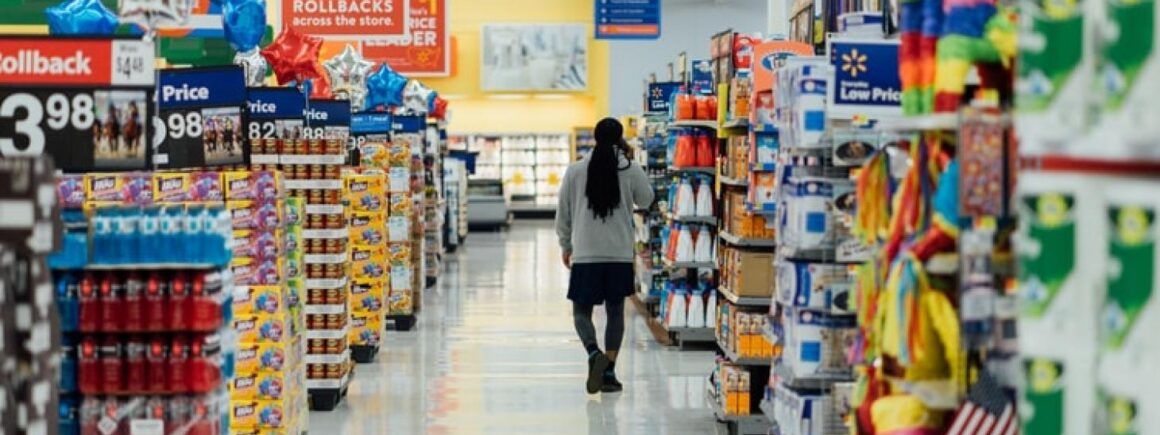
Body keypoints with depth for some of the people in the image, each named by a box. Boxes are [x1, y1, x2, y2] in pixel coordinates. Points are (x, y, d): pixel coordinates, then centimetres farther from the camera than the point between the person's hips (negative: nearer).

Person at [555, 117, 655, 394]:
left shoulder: (575, 171, -2)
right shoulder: (630, 170, -4)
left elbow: (563, 213, 4)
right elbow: (646, 200, 13)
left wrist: (565, 245, 18)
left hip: (585, 255, 0)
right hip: (620, 255, 1)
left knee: (581, 311, 7)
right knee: (616, 312, 11)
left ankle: (594, 353, -20)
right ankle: (609, 372, 8)